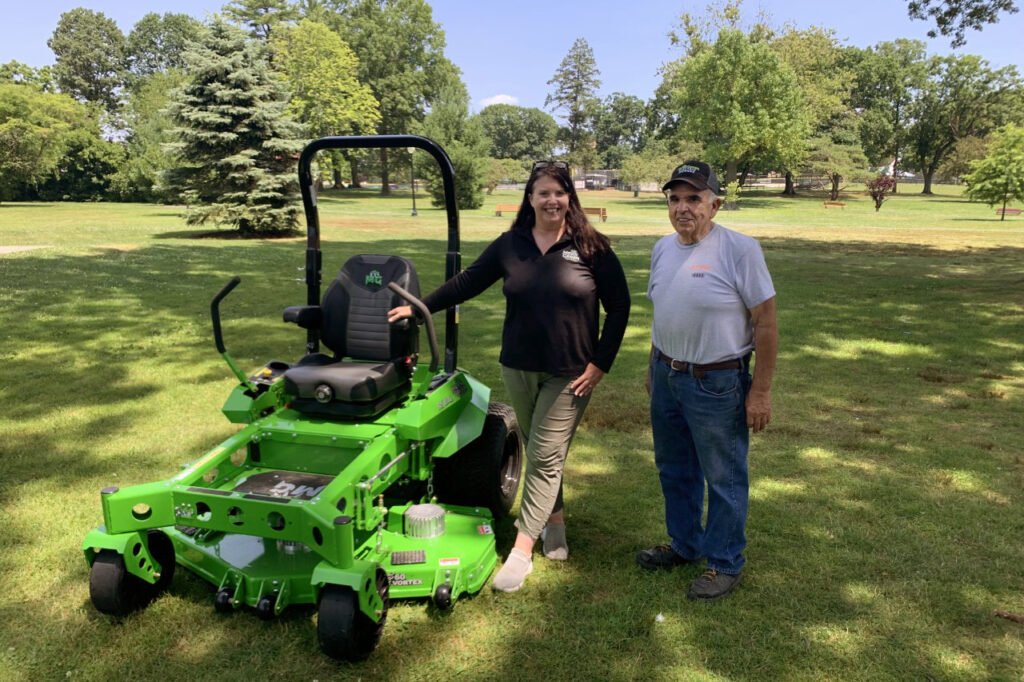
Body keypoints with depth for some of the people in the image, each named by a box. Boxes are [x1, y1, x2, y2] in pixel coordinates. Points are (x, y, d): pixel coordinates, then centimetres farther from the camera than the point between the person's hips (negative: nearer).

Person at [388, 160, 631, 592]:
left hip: (569, 373, -3)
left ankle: (522, 549, 5)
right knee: (540, 452, 15)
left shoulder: (591, 247, -7)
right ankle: (554, 520, 35)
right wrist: (419, 307, 6)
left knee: (545, 456, -2)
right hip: (518, 369, 3)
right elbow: (467, 282, 10)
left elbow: (619, 306, -4)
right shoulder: (510, 244, 2)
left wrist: (601, 363, -8)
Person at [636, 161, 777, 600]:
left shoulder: (740, 250, -15)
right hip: (666, 377, 7)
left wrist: (761, 391, -15)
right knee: (674, 471, 20)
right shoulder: (663, 248, 6)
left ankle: (725, 564, 25)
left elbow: (765, 322, -14)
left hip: (717, 384, -7)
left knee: (724, 480, 7)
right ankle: (685, 545, 40)